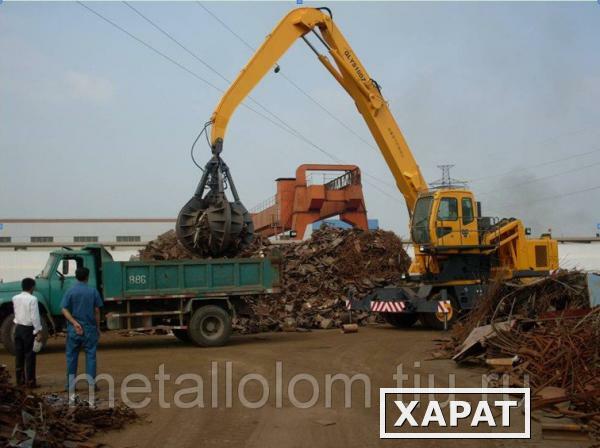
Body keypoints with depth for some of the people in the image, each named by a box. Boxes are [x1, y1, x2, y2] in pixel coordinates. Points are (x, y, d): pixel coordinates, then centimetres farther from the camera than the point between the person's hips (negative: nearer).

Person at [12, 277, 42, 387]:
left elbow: (16, 312, 13)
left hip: (18, 328, 7)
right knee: (29, 356, -2)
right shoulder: (32, 299, -15)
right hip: (28, 329, -7)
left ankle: (20, 379, 17)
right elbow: (35, 317, -17)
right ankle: (30, 381, -1)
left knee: (19, 355, 11)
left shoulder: (15, 298, 5)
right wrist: (39, 331, -14)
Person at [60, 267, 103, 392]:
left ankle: (71, 385, 11)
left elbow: (64, 310, -10)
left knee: (71, 357, 8)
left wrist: (74, 323, -13)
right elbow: (97, 311, 0)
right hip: (90, 329, -1)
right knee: (90, 355, 5)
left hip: (73, 329, 1)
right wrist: (98, 327, 7)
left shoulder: (70, 291, -1)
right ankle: (91, 384, 4)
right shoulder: (93, 291, -2)